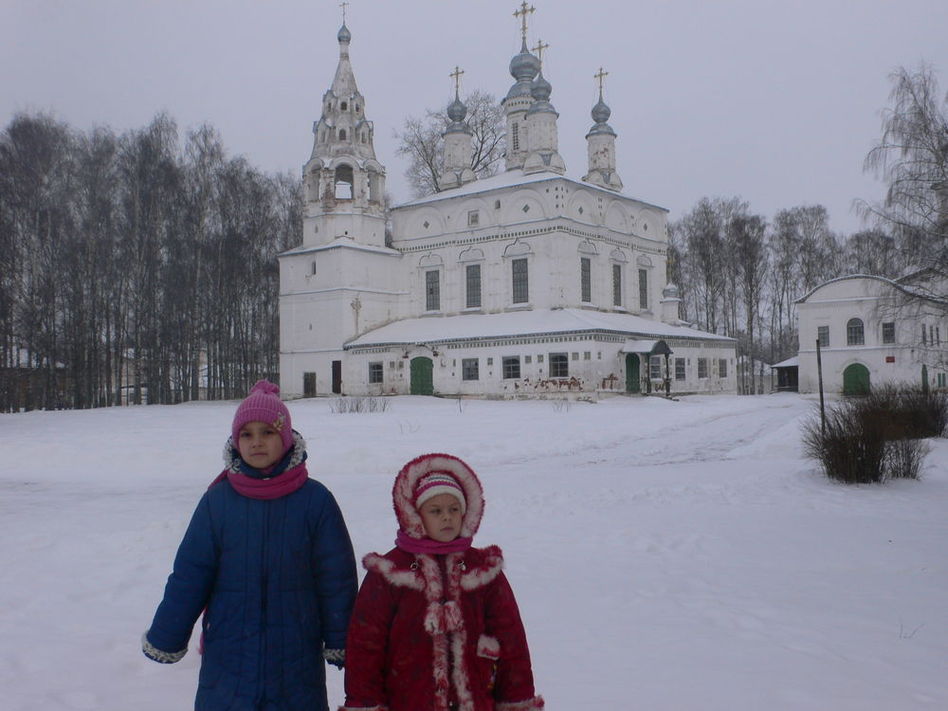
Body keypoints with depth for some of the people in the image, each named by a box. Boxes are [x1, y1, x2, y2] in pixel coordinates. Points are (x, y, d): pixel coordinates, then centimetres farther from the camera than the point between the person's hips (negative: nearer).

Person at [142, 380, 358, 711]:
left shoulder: (315, 500, -6)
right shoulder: (217, 501, -3)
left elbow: (337, 578, -1)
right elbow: (189, 575, 3)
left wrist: (341, 644, 1)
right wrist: (164, 640, 7)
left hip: (297, 657, -1)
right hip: (228, 656, 1)